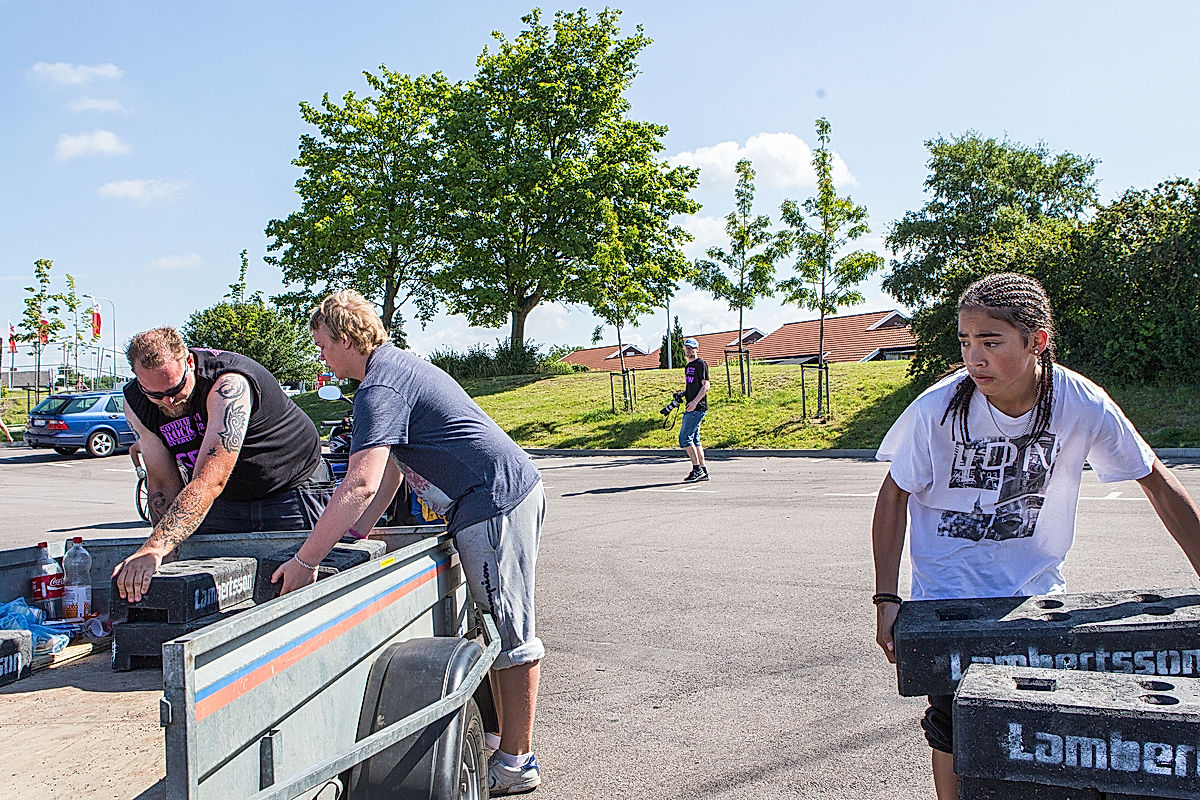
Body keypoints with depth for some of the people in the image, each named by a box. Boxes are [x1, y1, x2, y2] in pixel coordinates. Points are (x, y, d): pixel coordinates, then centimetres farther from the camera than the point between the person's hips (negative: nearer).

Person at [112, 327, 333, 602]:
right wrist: (163, 550, -17)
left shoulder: (229, 384, -32)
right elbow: (163, 483, -4)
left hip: (293, 493, -5)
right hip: (225, 504, 6)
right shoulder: (136, 404, -10)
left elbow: (209, 482, -40)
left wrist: (154, 550, -49)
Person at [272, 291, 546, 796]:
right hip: (516, 491, 11)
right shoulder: (400, 367, 19)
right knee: (500, 628, 18)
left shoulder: (379, 389, -14)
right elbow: (392, 471, 23)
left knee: (511, 635, -2)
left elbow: (360, 485, -26)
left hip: (495, 505, -11)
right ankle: (505, 738, 30)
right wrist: (353, 535, 19)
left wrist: (305, 561, -20)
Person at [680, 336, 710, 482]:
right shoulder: (688, 366, 20)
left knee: (685, 438, -12)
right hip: (690, 408, 10)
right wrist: (682, 394, 12)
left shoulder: (701, 364, -8)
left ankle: (697, 469, -8)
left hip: (698, 408, -10)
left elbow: (705, 386, -15)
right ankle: (703, 471, 15)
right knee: (694, 439, 10)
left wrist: (695, 401, -24)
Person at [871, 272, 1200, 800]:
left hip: (1036, 593, 2)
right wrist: (887, 599, -11)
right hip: (950, 594, -1)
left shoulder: (1084, 405, -17)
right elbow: (894, 496, -8)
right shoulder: (938, 409, -21)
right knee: (954, 733, 1)